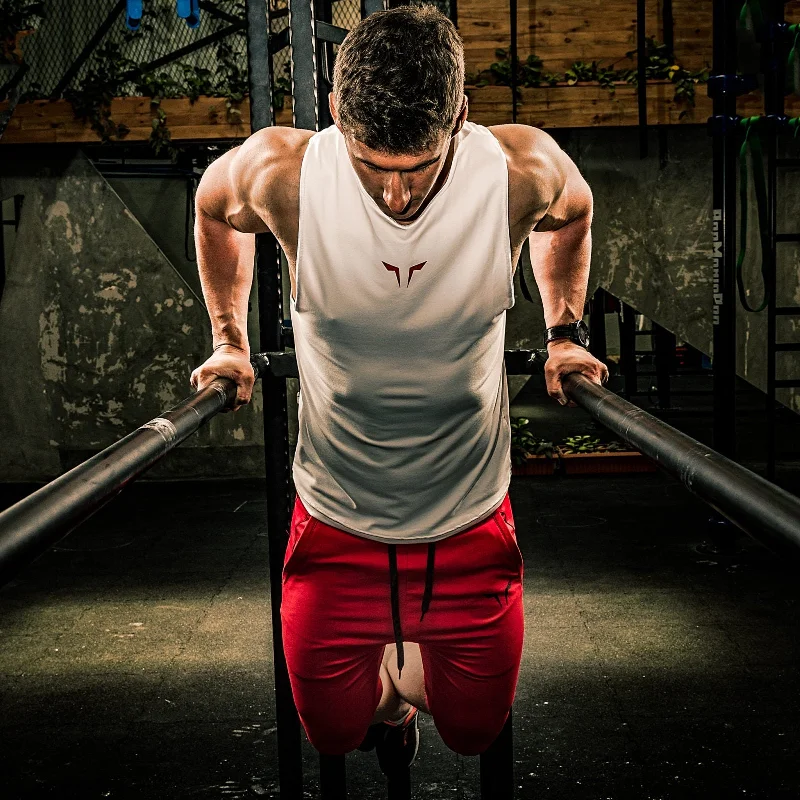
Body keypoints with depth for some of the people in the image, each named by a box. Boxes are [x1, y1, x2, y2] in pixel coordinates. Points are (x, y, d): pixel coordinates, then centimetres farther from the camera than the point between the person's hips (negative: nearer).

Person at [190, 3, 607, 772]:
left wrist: (564, 333, 7)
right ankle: (383, 667, 46)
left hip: (471, 518, 1)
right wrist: (229, 340, 7)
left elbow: (573, 214, 5)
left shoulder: (524, 168, -21)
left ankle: (417, 649, 48)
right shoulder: (281, 171, -22)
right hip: (337, 519, 0)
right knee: (335, 733, 12)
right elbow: (214, 209, 3)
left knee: (473, 732, 15)